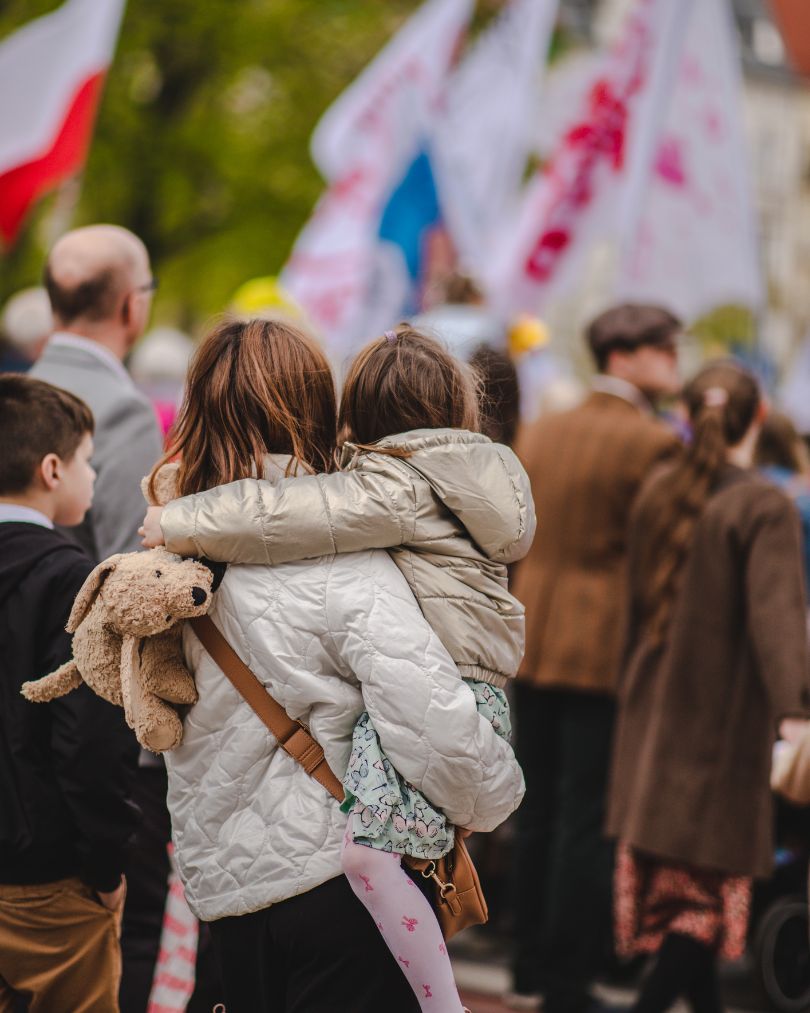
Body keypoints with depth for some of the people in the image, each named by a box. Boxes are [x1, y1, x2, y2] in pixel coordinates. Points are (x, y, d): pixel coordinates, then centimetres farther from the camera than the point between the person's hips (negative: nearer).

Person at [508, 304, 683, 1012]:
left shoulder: (538, 435, 10)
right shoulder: (654, 444, -12)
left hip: (532, 643, 7)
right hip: (606, 653, -7)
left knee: (539, 812, 14)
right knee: (588, 821, -2)